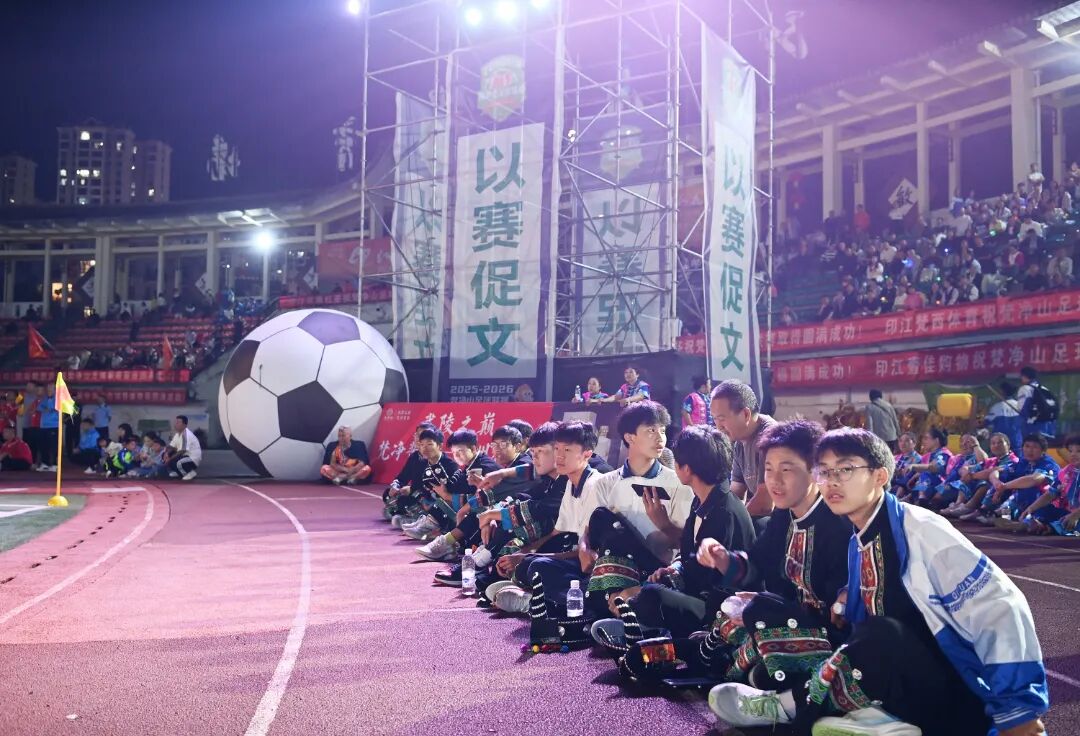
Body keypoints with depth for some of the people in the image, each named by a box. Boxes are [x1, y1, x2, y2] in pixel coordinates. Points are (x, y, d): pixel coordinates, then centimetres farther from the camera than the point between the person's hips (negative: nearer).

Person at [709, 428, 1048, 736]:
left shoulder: (921, 530, -17)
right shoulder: (858, 542, 7)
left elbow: (1000, 608, -21)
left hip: (961, 697, -7)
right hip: (916, 687, 8)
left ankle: (794, 706, -13)